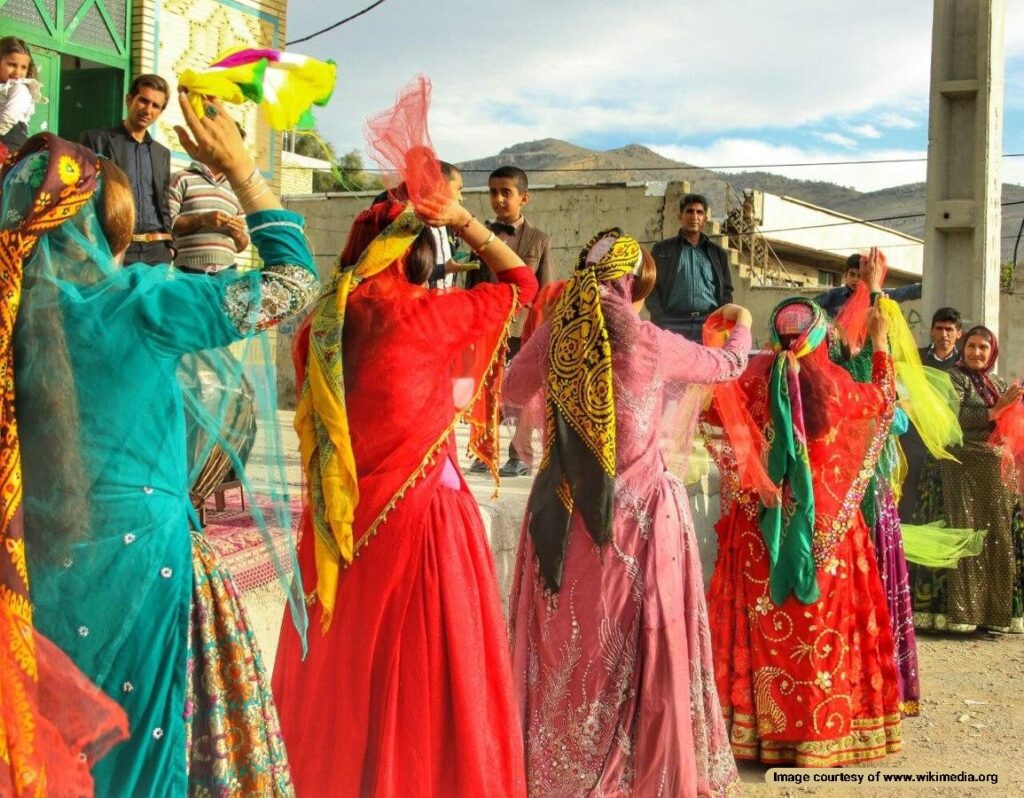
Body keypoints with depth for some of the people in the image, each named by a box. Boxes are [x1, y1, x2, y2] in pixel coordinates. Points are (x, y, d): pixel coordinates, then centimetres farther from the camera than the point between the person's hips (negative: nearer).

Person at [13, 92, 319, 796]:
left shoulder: (20, 306, -3)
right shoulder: (145, 300, -13)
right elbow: (296, 282, -5)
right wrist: (241, 170, 1)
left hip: (39, 563, 5)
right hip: (136, 553, -4)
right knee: (138, 741, 10)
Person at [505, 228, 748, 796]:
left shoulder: (554, 337, -2)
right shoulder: (654, 346, -8)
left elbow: (512, 392, 18)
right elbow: (728, 365, 12)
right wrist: (741, 325, 34)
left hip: (564, 517, 3)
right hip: (639, 514, -3)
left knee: (564, 647, 12)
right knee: (641, 650, 7)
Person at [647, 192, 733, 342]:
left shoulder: (718, 253, 22)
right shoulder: (662, 250, 15)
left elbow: (726, 291, 17)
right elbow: (652, 288, 7)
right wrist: (660, 322, -8)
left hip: (710, 324, 2)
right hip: (674, 324, -2)